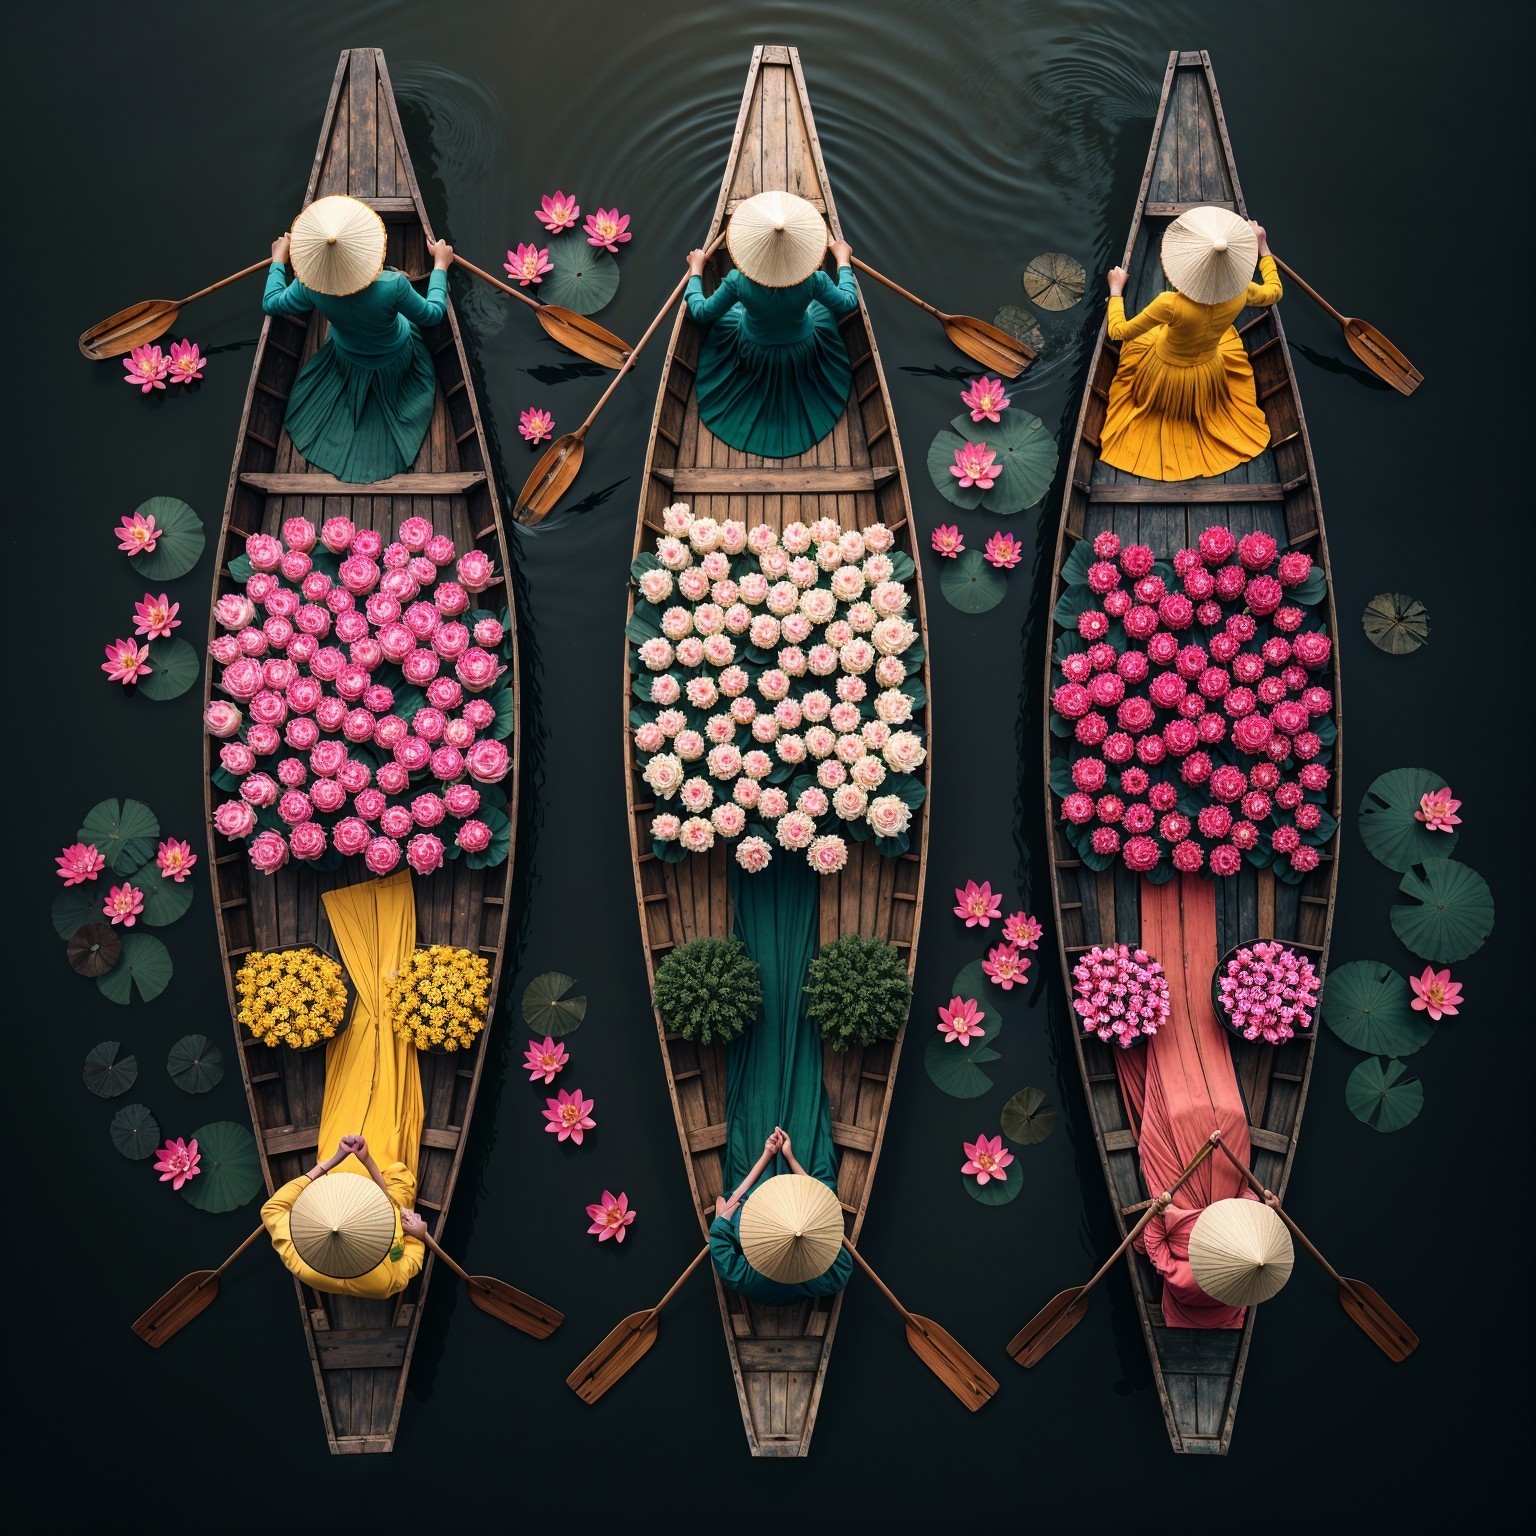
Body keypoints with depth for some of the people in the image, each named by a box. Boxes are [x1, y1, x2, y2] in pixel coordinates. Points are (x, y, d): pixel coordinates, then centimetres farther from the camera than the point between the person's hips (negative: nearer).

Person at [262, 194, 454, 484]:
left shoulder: (311, 286, -34)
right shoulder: (393, 286, -44)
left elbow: (270, 304, -14)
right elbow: (434, 314, -24)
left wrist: (279, 260, 1)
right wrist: (440, 264, -11)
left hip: (347, 360, 2)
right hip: (395, 359, -2)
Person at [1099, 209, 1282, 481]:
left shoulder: (1171, 305, -42)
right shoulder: (1240, 295, -30)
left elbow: (1117, 332, -27)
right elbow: (1274, 292, -4)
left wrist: (1116, 289, -11)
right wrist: (1262, 245, 5)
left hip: (1166, 376, -3)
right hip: (1208, 378, 3)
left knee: (1136, 339, 31)